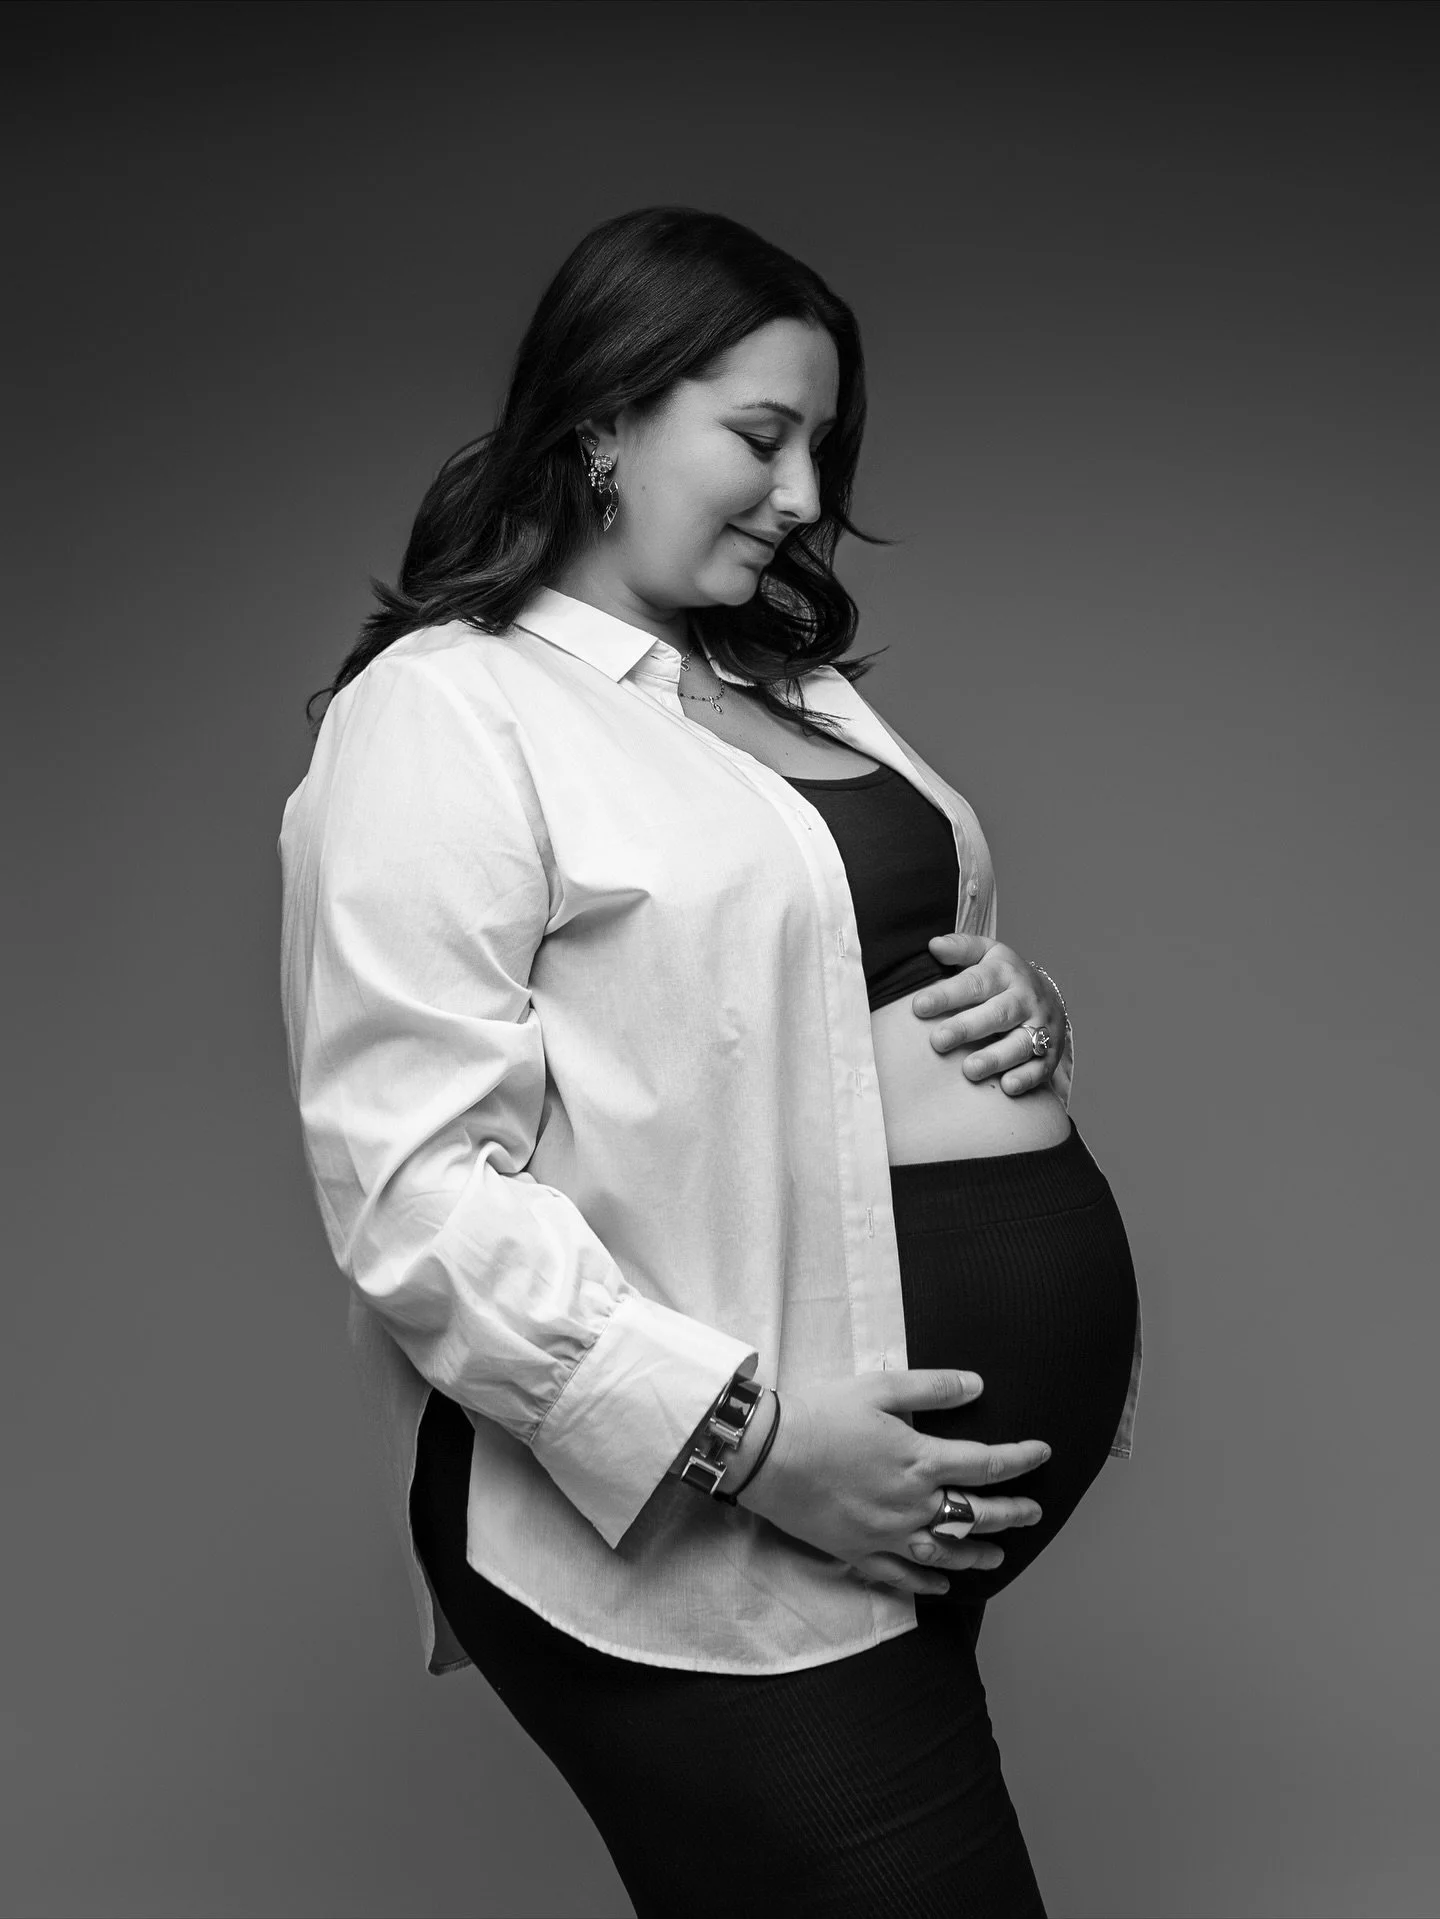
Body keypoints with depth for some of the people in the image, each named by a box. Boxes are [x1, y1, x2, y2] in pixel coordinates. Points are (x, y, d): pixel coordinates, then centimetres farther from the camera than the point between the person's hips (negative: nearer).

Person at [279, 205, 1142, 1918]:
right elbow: (411, 1182, -18)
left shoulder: (798, 679, 16)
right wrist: (745, 1438, -24)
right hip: (711, 1516, -8)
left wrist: (1026, 1008, 4)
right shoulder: (442, 709, -10)